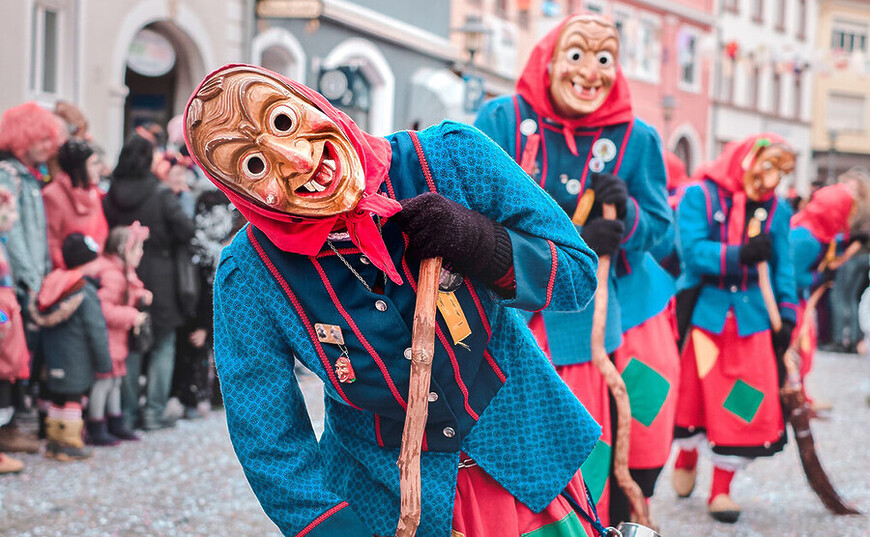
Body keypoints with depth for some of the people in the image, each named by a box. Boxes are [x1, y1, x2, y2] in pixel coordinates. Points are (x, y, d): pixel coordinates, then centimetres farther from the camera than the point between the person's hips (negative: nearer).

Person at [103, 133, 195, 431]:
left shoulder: (110, 197, -2)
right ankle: (154, 412, 4)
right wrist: (167, 243, 5)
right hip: (159, 278, -4)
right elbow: (186, 231, -14)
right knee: (162, 346, 6)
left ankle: (127, 411, 15)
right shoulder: (161, 194, -12)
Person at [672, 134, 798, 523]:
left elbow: (783, 268, 9)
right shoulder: (699, 196, -7)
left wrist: (786, 316, 2)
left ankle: (721, 489, 12)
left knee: (747, 402, -1)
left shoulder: (777, 210, 5)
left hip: (751, 316, 3)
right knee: (692, 393, 5)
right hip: (701, 311, -3)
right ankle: (686, 457, 36)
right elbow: (692, 250, -17)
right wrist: (740, 255, -27)